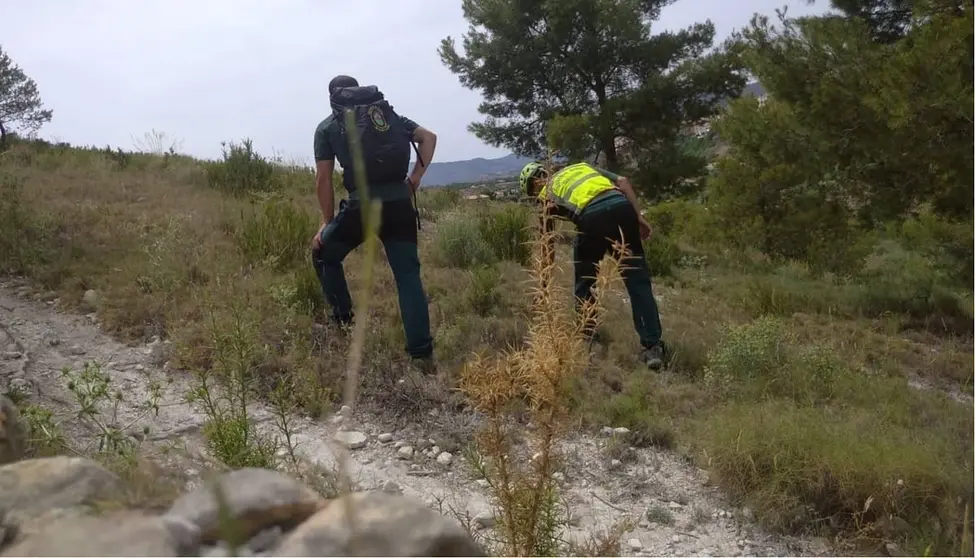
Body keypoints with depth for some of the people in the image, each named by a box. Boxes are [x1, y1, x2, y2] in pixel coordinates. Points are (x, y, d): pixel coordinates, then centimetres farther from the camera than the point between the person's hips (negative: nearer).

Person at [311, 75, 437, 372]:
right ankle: (422, 354, 3)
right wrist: (415, 179, 14)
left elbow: (323, 180, 8)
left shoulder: (327, 127, 12)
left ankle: (343, 323, 23)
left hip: (362, 206, -3)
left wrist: (327, 222, 16)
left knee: (324, 255, 23)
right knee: (408, 276, 8)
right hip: (400, 205, 3)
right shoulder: (389, 113, 21)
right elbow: (429, 137, 13)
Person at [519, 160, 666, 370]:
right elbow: (623, 181, 19)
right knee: (638, 281, 7)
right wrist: (639, 216, 14)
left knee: (584, 282, 22)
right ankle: (652, 346, 2)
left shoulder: (547, 194, 26)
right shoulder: (583, 166, 37)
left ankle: (585, 338, 30)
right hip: (622, 206, 3)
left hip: (591, 215, -3)